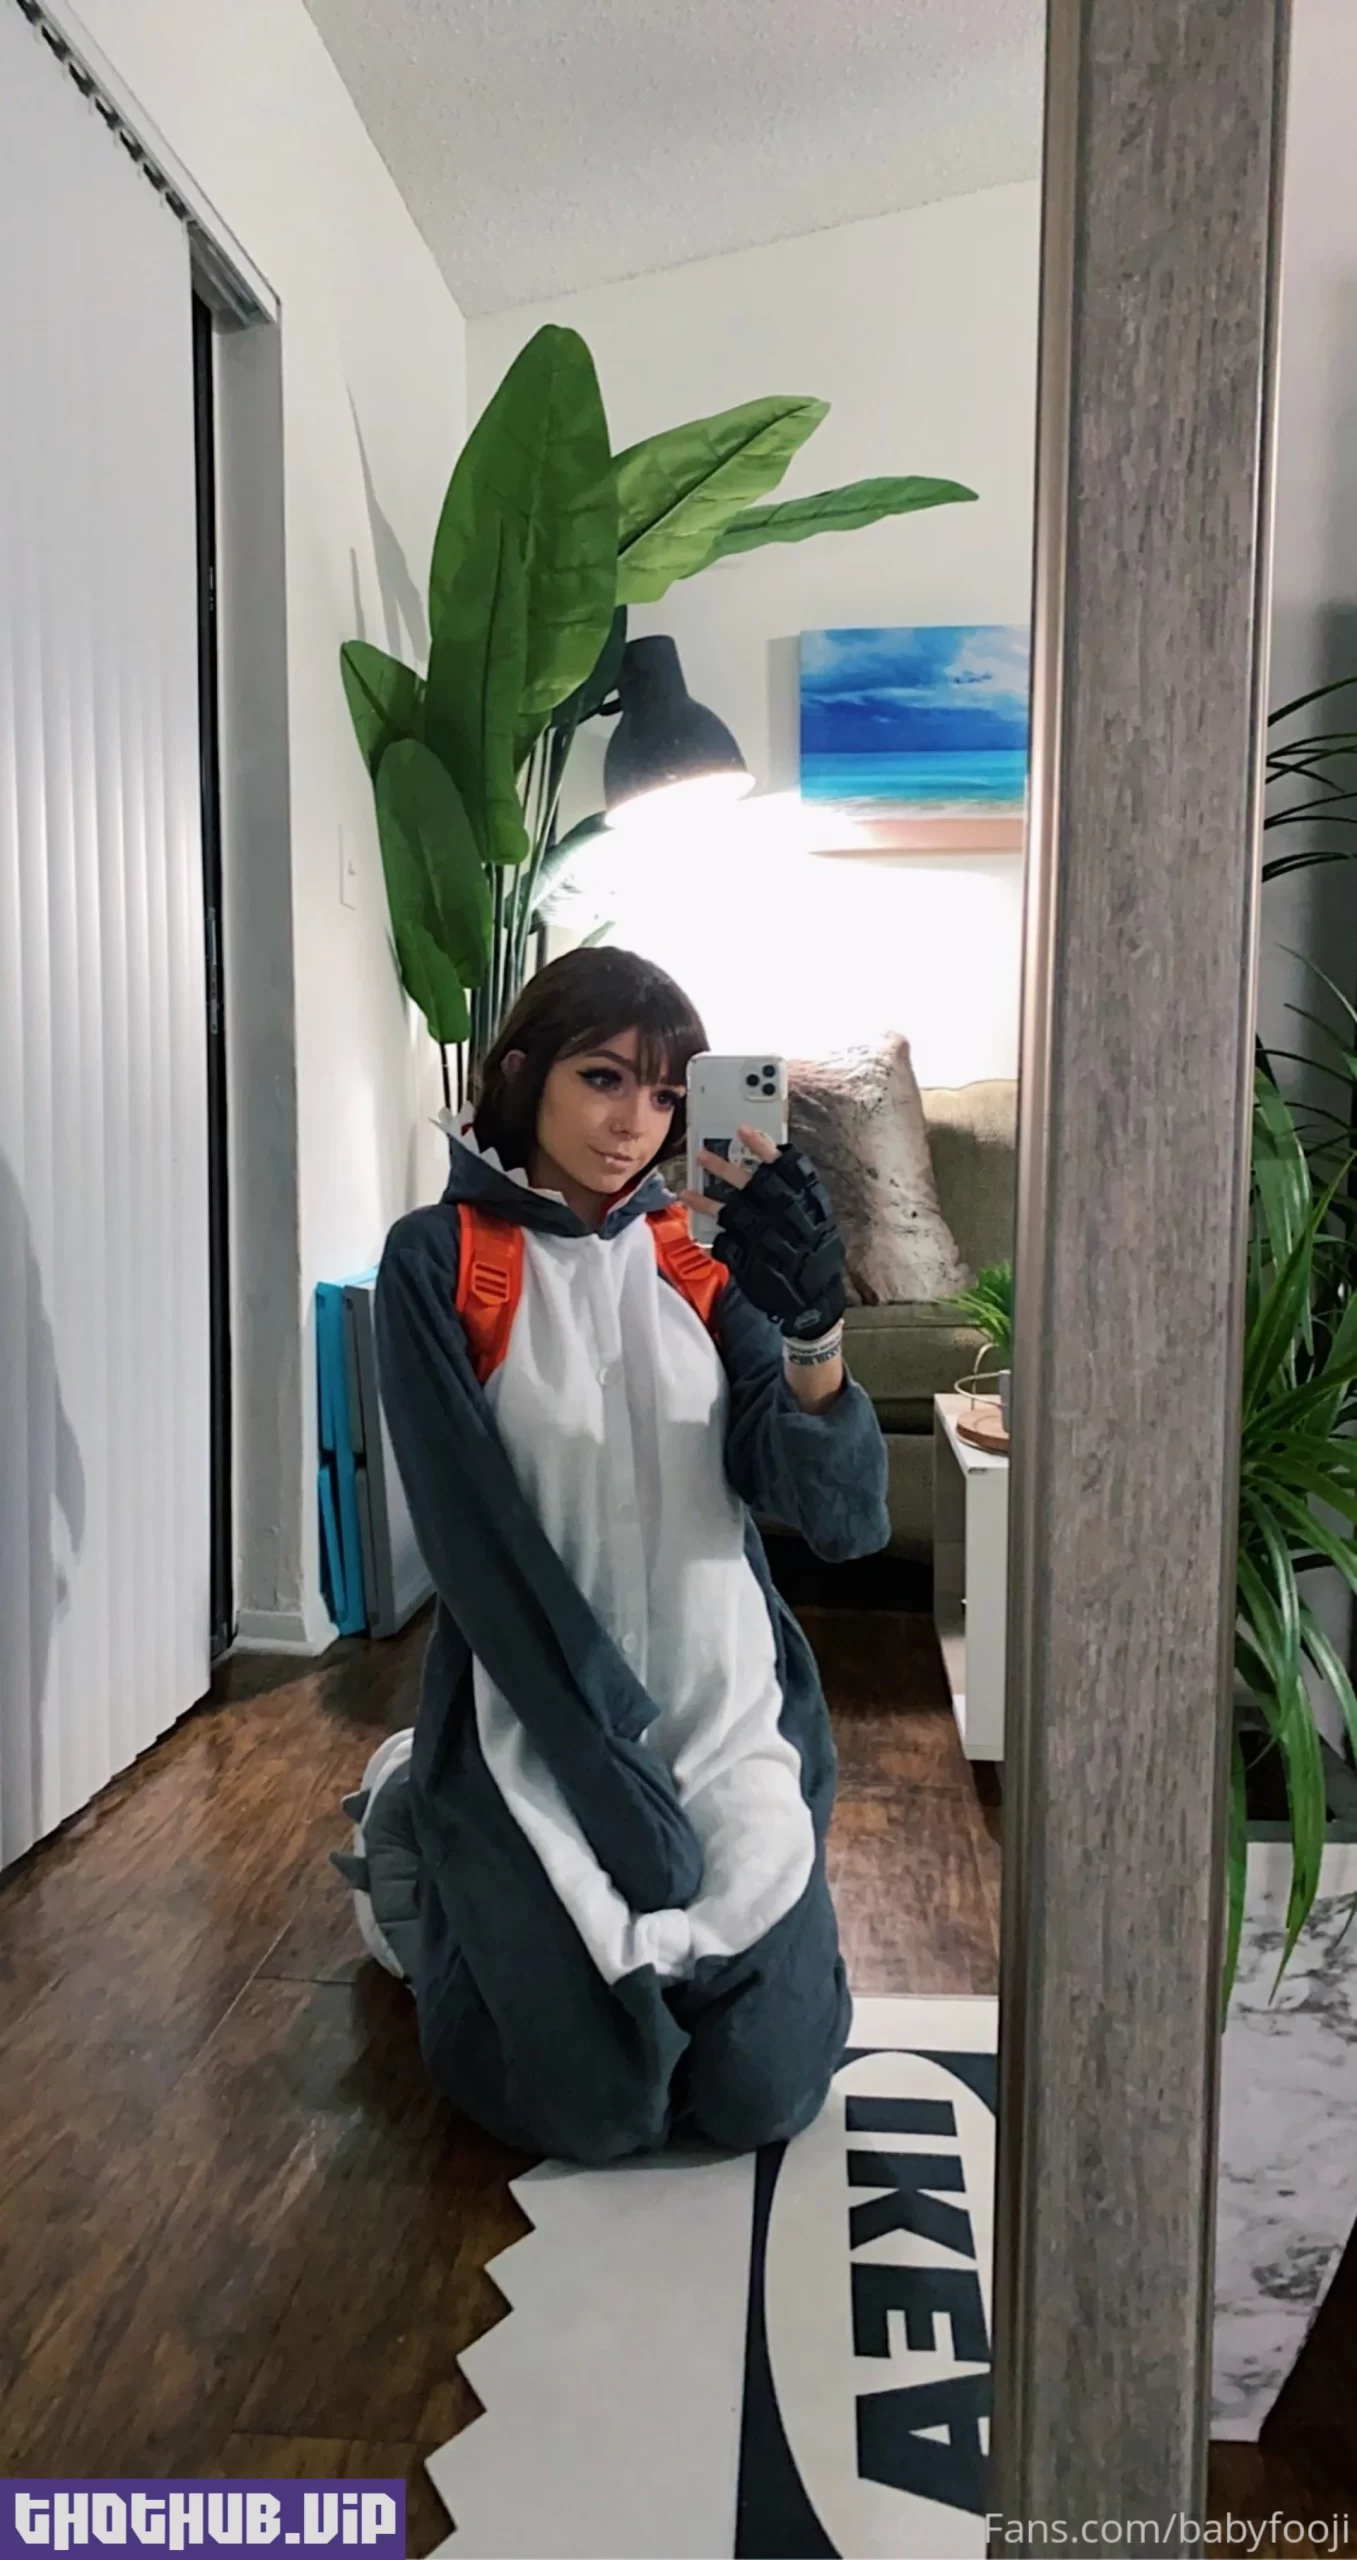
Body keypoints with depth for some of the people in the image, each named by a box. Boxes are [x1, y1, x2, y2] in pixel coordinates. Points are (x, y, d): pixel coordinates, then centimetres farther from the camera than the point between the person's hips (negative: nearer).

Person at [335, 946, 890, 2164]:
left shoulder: (701, 1261, 3)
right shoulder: (438, 1262, -7)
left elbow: (846, 1516, -9)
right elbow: (475, 1542, -13)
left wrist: (811, 1324, -28)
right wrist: (612, 1774, -17)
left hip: (730, 1713, 4)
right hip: (541, 1725, -3)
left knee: (765, 2098, 2)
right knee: (596, 2111, -3)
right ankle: (414, 1844, 23)